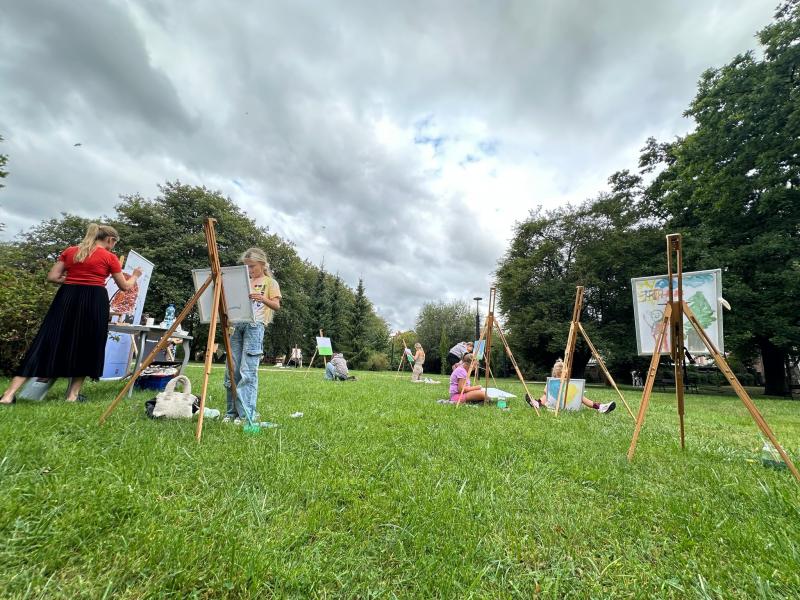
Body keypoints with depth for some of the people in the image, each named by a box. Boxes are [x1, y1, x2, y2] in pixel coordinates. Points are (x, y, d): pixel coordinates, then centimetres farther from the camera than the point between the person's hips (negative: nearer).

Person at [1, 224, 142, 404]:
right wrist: (134, 276, 27)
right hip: (94, 300, -4)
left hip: (67, 298, 4)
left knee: (48, 340, 3)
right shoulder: (109, 257, 2)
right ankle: (73, 394, 9)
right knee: (86, 344, 6)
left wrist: (72, 280, 19)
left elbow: (52, 277, 8)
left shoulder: (69, 251, 13)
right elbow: (125, 286, 8)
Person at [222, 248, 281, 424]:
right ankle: (232, 411, 12)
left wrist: (263, 299, -21)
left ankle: (247, 414, -7)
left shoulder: (270, 282, 9)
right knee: (232, 370, 3)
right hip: (237, 325, 6)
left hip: (255, 325, -6)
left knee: (248, 371, -11)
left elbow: (276, 305, -2)